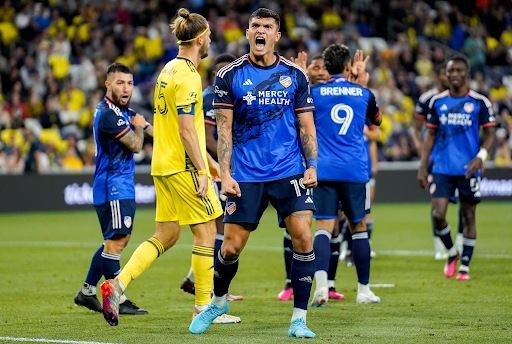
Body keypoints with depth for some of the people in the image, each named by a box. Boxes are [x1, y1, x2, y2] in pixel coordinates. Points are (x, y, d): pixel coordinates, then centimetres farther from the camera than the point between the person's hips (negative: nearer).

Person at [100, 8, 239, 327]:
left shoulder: (169, 70, 15)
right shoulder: (187, 76, -15)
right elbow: (186, 131, -21)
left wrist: (207, 160, 28)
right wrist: (202, 172, -20)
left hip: (164, 165, 9)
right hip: (184, 166, -9)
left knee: (166, 235, 10)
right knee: (206, 231, 0)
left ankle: (117, 284, -2)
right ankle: (203, 309, 4)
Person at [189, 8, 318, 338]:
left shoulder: (295, 75, 6)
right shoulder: (230, 76, 2)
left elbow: (307, 127, 9)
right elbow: (224, 130, 1)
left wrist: (312, 166, -3)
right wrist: (225, 175, -7)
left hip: (289, 172, 1)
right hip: (246, 175, -1)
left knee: (304, 239, -13)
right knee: (231, 247, 0)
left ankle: (299, 320, -5)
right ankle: (218, 301, 29)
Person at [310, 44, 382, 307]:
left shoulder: (314, 93, -1)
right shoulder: (363, 93, 5)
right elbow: (377, 120, 25)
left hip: (323, 170, -1)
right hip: (355, 171, 1)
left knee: (324, 227, -4)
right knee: (358, 228, 12)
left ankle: (321, 284, -24)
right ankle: (363, 290, 16)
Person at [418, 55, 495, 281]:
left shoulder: (479, 102, -1)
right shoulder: (437, 102, 6)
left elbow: (490, 133, 3)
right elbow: (430, 135, 12)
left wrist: (481, 156, -15)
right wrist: (422, 166, 7)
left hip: (468, 169, -2)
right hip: (442, 169, 2)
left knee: (468, 217, 4)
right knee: (438, 215, -8)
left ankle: (465, 266, 15)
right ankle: (451, 252, 19)